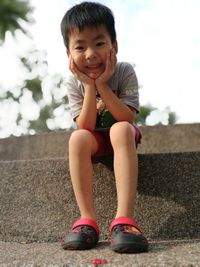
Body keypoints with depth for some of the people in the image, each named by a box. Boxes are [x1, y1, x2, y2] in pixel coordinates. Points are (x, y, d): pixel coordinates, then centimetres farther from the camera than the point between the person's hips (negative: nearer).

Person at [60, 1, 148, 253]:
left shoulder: (125, 71, -20)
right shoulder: (74, 82, -16)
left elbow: (128, 118, -28)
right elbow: (86, 127, -23)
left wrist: (102, 85, -34)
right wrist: (90, 87, -32)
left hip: (123, 134, -1)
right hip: (94, 140, 2)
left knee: (121, 129, -37)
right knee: (77, 138, -33)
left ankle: (123, 218, -44)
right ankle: (87, 220, -30)